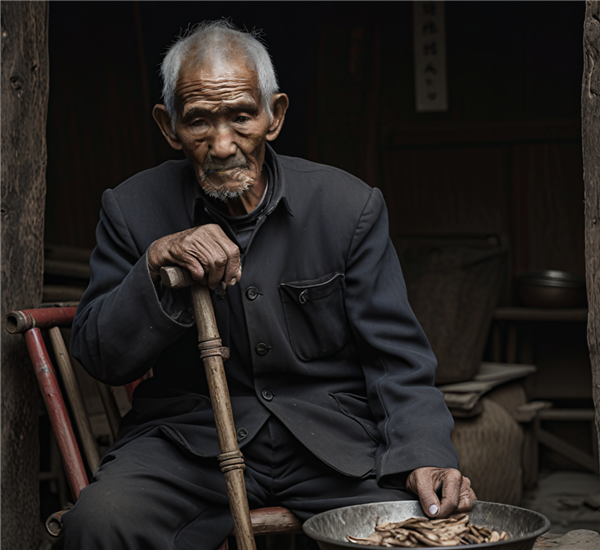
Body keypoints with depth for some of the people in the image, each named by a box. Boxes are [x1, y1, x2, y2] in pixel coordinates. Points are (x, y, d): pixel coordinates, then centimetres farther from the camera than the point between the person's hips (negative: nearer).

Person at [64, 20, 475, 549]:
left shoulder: (350, 205, 0)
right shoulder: (133, 209, 1)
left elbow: (396, 357, 1)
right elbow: (98, 357, -1)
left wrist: (425, 456, -17)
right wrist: (157, 263, -18)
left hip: (331, 437, 0)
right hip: (192, 439, 0)